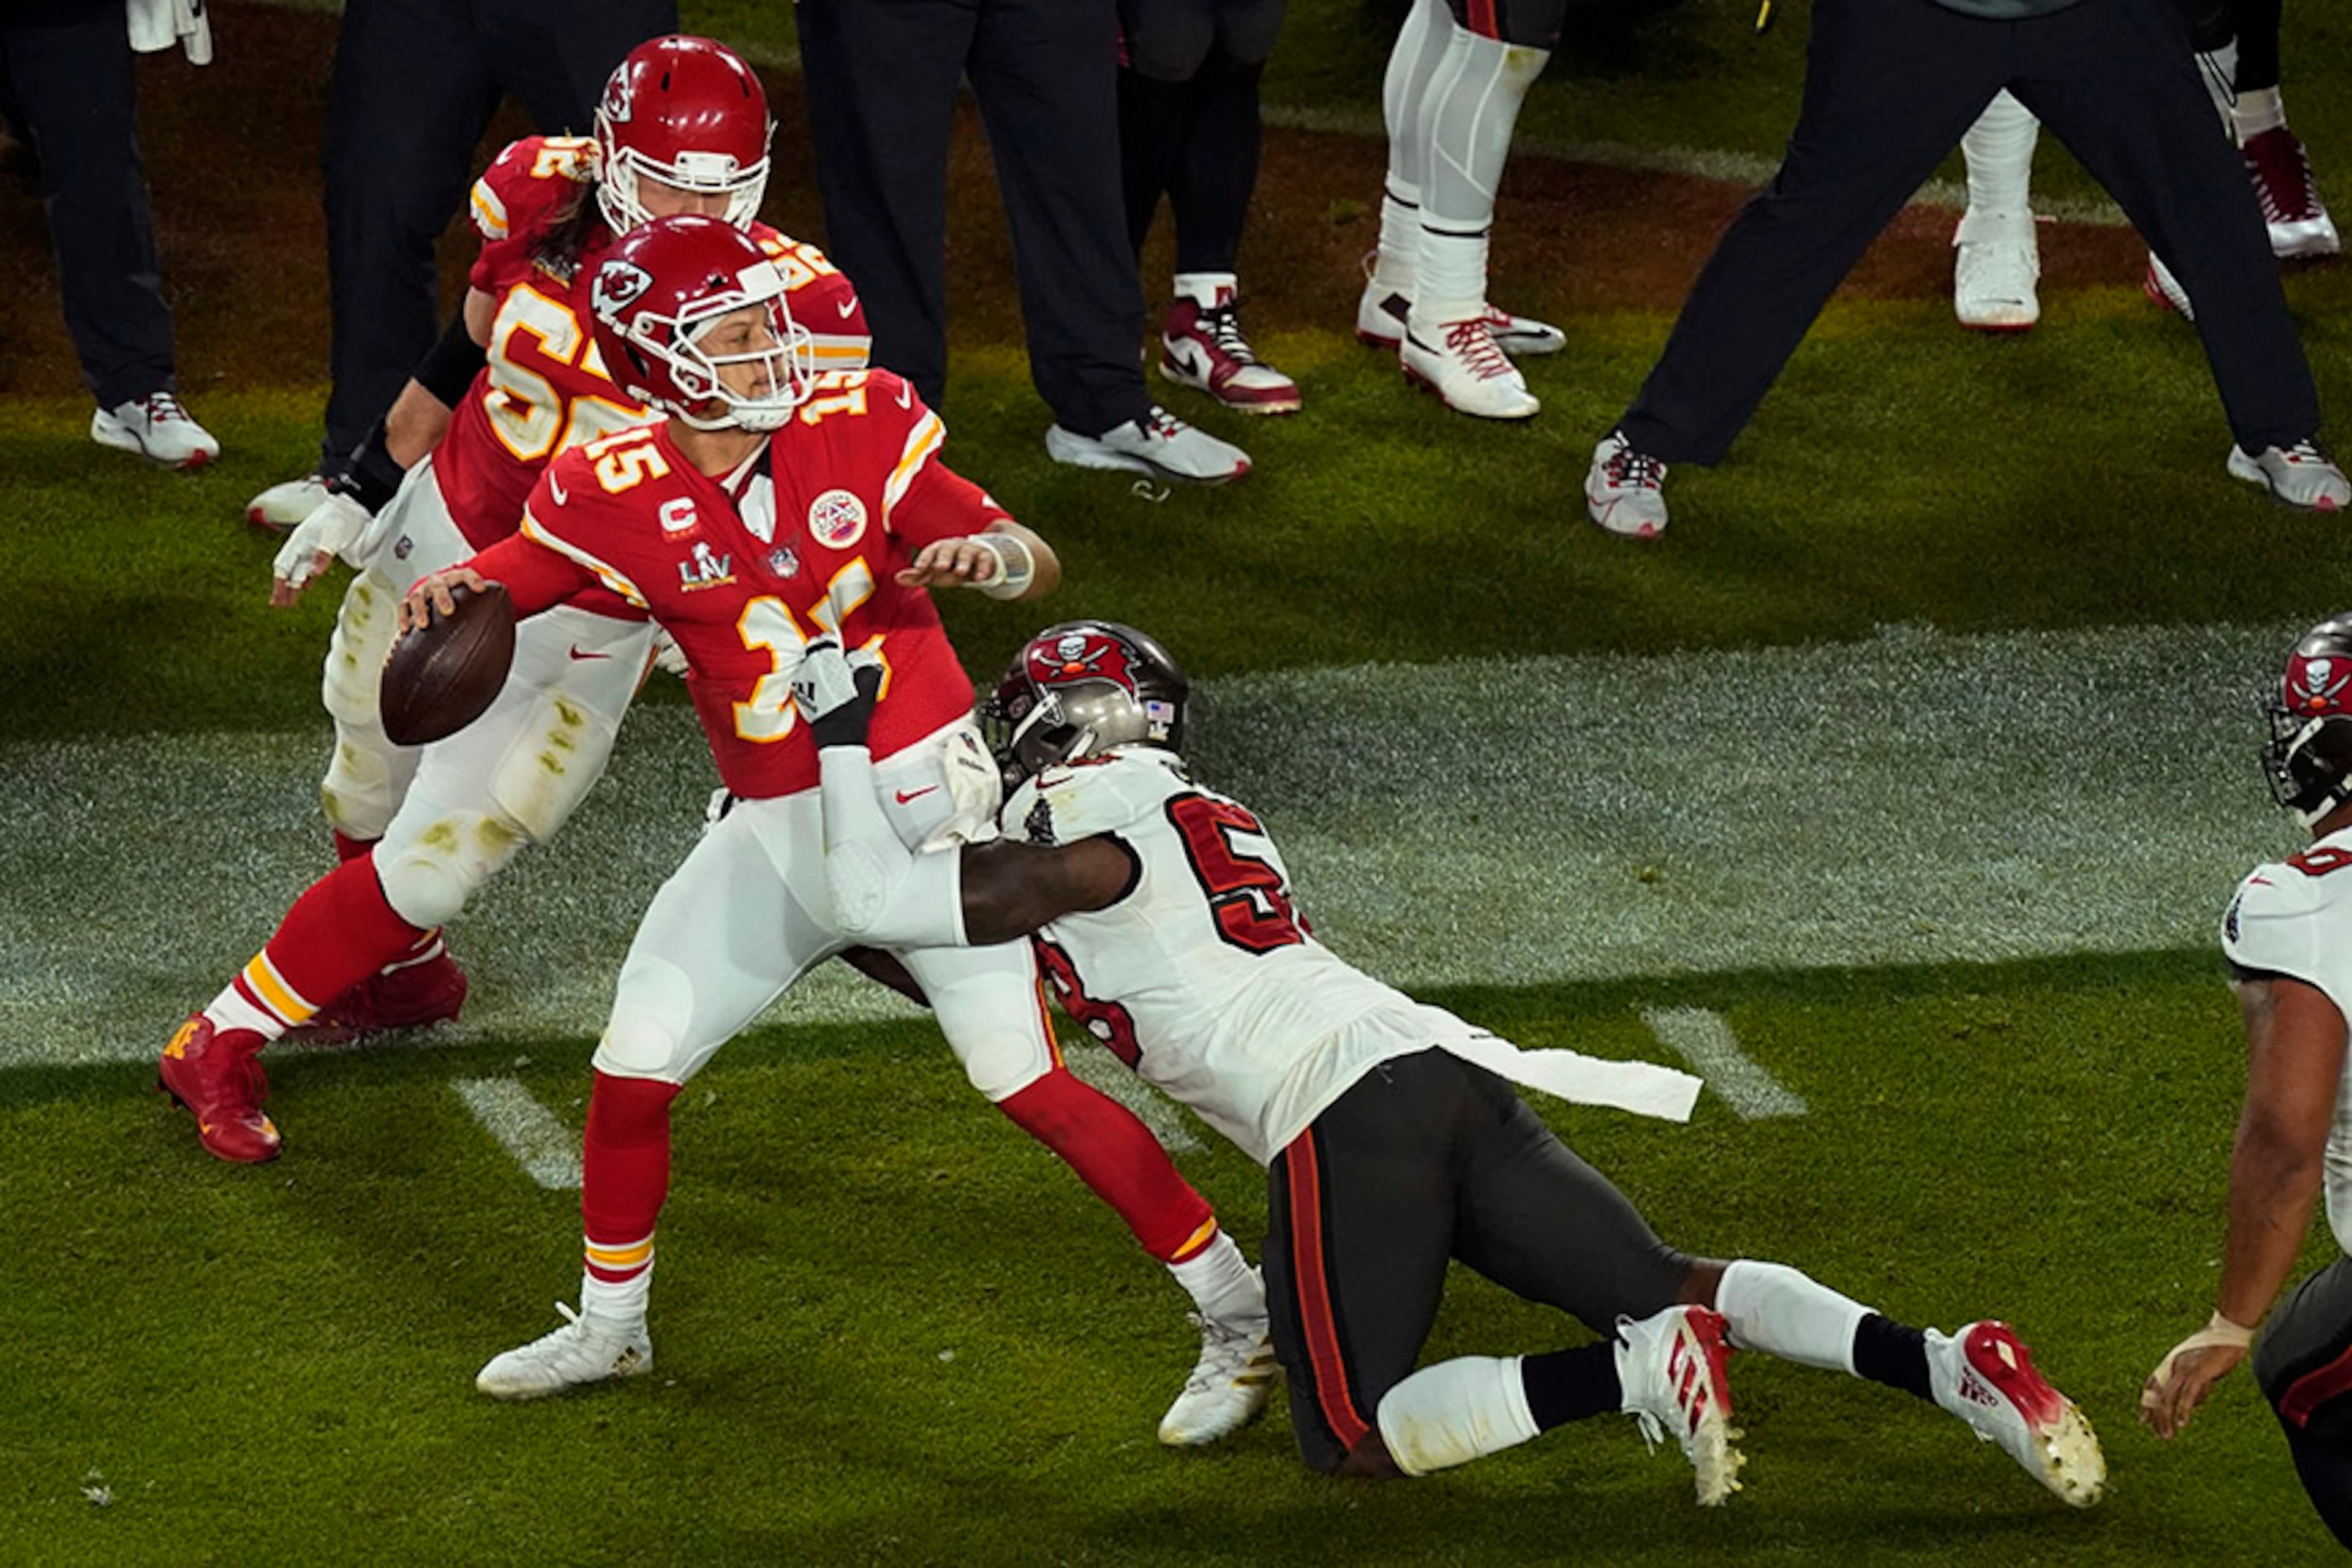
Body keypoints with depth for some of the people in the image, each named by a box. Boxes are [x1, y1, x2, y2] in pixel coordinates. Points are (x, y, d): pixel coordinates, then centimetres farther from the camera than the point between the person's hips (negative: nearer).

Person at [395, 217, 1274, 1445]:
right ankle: (608, 1327, 32)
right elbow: (493, 588, 5)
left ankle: (1236, 1313, 0)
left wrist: (989, 553, -28)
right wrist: (444, 595, -19)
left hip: (919, 794, -3)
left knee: (1027, 1083, -11)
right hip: (772, 831, 3)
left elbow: (1036, 564, -5)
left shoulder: (860, 425, -10)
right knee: (631, 1070, 6)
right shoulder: (615, 495, -9)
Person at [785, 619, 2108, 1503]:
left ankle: (1629, 1374, -27)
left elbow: (882, 902, 0)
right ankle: (1941, 1361, -14)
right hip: (1458, 1070, 8)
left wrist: (844, 735, 12)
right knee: (1669, 1286, 9)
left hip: (1345, 1106, -8)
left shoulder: (1086, 821, 4)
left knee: (1355, 1442, -5)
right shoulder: (1213, 822, 30)